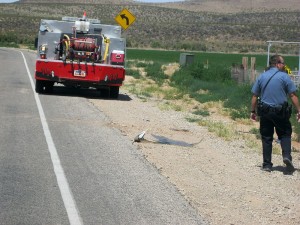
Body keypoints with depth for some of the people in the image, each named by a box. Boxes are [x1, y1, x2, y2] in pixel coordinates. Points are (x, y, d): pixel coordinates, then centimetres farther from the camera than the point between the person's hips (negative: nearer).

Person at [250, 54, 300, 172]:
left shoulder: (261, 77, 5)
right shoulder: (284, 76, -5)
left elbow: (255, 96, 6)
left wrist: (253, 111, 13)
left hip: (265, 112, 3)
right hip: (281, 112, -3)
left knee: (266, 138, 9)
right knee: (285, 134, 13)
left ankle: (267, 164, 9)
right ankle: (286, 155, -9)